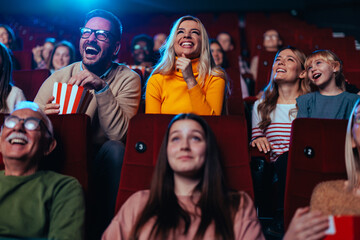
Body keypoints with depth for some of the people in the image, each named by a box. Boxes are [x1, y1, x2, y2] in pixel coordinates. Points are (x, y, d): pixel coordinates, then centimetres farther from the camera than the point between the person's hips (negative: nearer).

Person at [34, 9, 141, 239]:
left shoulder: (128, 79, -3)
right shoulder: (58, 77, 4)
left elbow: (119, 134, -18)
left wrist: (102, 88, -27)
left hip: (102, 162, -1)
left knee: (115, 149, -32)